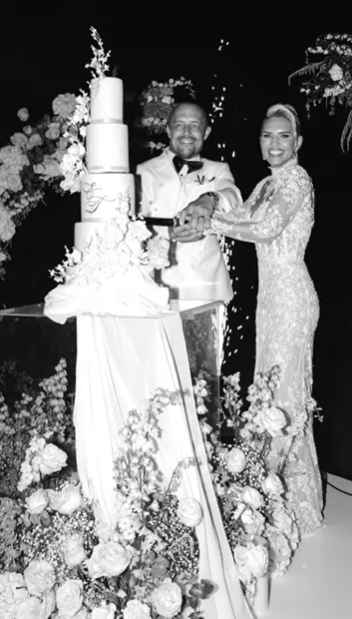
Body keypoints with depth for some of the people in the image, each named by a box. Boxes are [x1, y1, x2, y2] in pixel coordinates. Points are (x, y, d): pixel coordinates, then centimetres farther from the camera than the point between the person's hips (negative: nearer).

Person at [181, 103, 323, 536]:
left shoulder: (296, 180, -11)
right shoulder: (268, 184, 17)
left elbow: (266, 228, -25)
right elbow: (242, 219, 10)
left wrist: (212, 222, -20)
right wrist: (209, 215, -7)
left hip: (290, 294, -9)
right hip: (271, 293, 9)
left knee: (287, 394, -4)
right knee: (271, 391, 12)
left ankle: (303, 505, 9)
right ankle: (279, 489, 25)